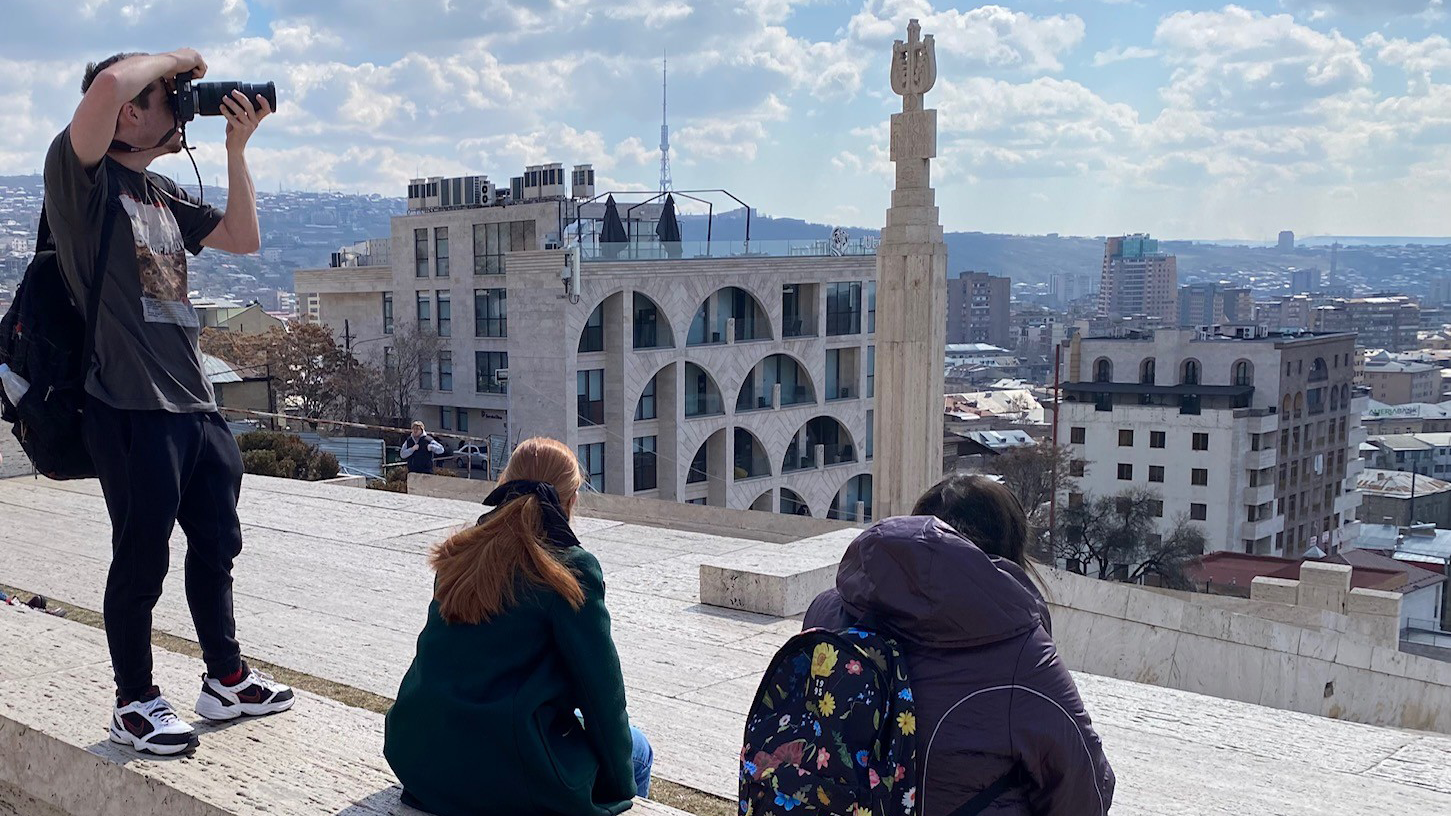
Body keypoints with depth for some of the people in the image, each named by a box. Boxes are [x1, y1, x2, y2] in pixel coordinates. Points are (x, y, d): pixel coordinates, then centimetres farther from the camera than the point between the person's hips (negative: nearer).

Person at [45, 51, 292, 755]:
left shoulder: (163, 192, 18)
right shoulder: (80, 174, -6)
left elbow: (242, 240, 19)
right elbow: (110, 84, -24)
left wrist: (236, 148, 13)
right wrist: (174, 59, -6)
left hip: (194, 401, 8)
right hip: (131, 406, -8)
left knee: (216, 547, 16)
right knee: (142, 560, 1)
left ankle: (225, 681, 31)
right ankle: (134, 704, 18)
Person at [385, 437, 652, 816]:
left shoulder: (455, 556, 4)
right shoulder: (573, 568, -13)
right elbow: (600, 688, -9)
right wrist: (620, 784, 5)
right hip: (509, 780, -6)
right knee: (637, 750, 19)